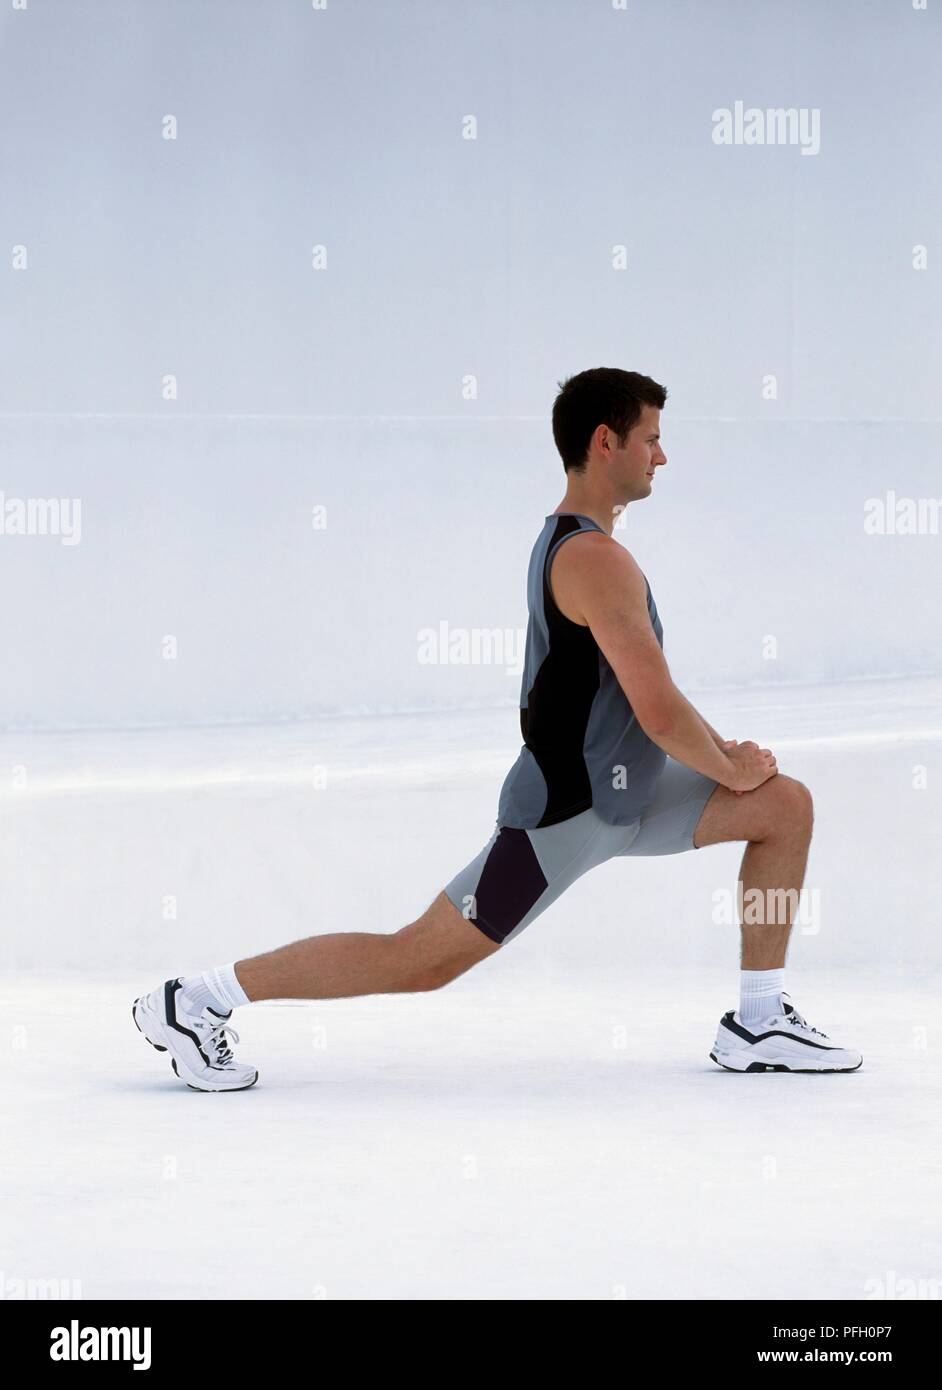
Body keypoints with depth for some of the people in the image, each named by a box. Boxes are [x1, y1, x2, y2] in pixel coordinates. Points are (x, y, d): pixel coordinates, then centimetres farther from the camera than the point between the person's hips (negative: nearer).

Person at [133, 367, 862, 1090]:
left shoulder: (568, 541, 12)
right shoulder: (598, 560, -21)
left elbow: (649, 690, 21)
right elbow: (660, 712, -24)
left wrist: (722, 749, 9)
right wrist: (729, 769, -7)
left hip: (622, 791, 10)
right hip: (567, 811, -10)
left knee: (788, 804, 8)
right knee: (419, 960, -8)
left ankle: (759, 1023, 11)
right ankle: (197, 1000, -1)